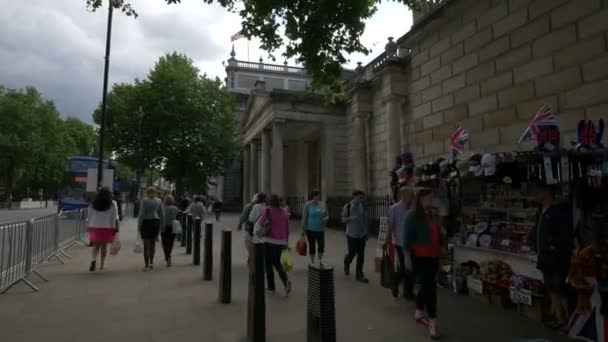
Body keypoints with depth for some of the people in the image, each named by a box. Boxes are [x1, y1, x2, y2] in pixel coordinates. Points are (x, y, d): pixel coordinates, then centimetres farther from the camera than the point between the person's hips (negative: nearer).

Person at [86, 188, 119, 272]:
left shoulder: (93, 204, 4)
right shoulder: (112, 205, -2)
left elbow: (89, 217, 6)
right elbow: (115, 218, -6)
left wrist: (88, 228, 13)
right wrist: (115, 228, -4)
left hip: (95, 228, 1)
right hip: (107, 228, -1)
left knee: (96, 246, 11)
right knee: (104, 246, 10)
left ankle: (94, 260, -15)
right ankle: (102, 264, 15)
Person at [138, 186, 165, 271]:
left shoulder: (144, 200, -4)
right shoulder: (159, 201, 5)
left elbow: (141, 214, -8)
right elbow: (162, 214, 4)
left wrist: (139, 225, -2)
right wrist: (161, 225, 12)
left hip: (146, 222, -3)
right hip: (156, 222, 3)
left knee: (146, 244, 2)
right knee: (153, 243, 18)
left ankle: (147, 265, 4)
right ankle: (151, 262, 18)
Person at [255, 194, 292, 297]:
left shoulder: (267, 211, -7)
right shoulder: (284, 212, 7)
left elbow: (259, 222, -20)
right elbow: (287, 228, 10)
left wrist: (256, 232, -3)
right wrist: (286, 242, 19)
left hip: (270, 241, -4)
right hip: (281, 241, 4)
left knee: (268, 263, 14)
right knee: (277, 263, 18)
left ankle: (271, 286, 21)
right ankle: (286, 281, -5)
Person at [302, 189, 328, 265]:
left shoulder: (322, 204, 3)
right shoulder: (308, 205, -7)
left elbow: (326, 215, 12)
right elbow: (304, 218, -5)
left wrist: (325, 218, -11)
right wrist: (303, 229, -4)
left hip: (320, 229, 3)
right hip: (311, 229, -3)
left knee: (322, 246, 2)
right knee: (312, 246, 8)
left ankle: (320, 261, 27)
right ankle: (312, 263, 26)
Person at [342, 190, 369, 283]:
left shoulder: (362, 206, 4)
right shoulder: (347, 206, -8)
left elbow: (364, 220, 12)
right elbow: (343, 219, -4)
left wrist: (366, 232, 12)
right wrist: (350, 218, -24)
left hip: (362, 234, 4)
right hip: (351, 234, -4)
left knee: (361, 255, 4)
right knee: (352, 253, 3)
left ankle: (359, 275, 15)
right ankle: (346, 264, 37)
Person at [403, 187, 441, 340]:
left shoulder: (430, 214, 11)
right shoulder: (413, 215, -14)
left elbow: (435, 234, 17)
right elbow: (407, 238, -15)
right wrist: (407, 258, -16)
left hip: (432, 256, 8)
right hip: (420, 257, -8)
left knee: (426, 287, 17)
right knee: (430, 288, -6)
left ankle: (419, 314, 32)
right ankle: (433, 322, 4)